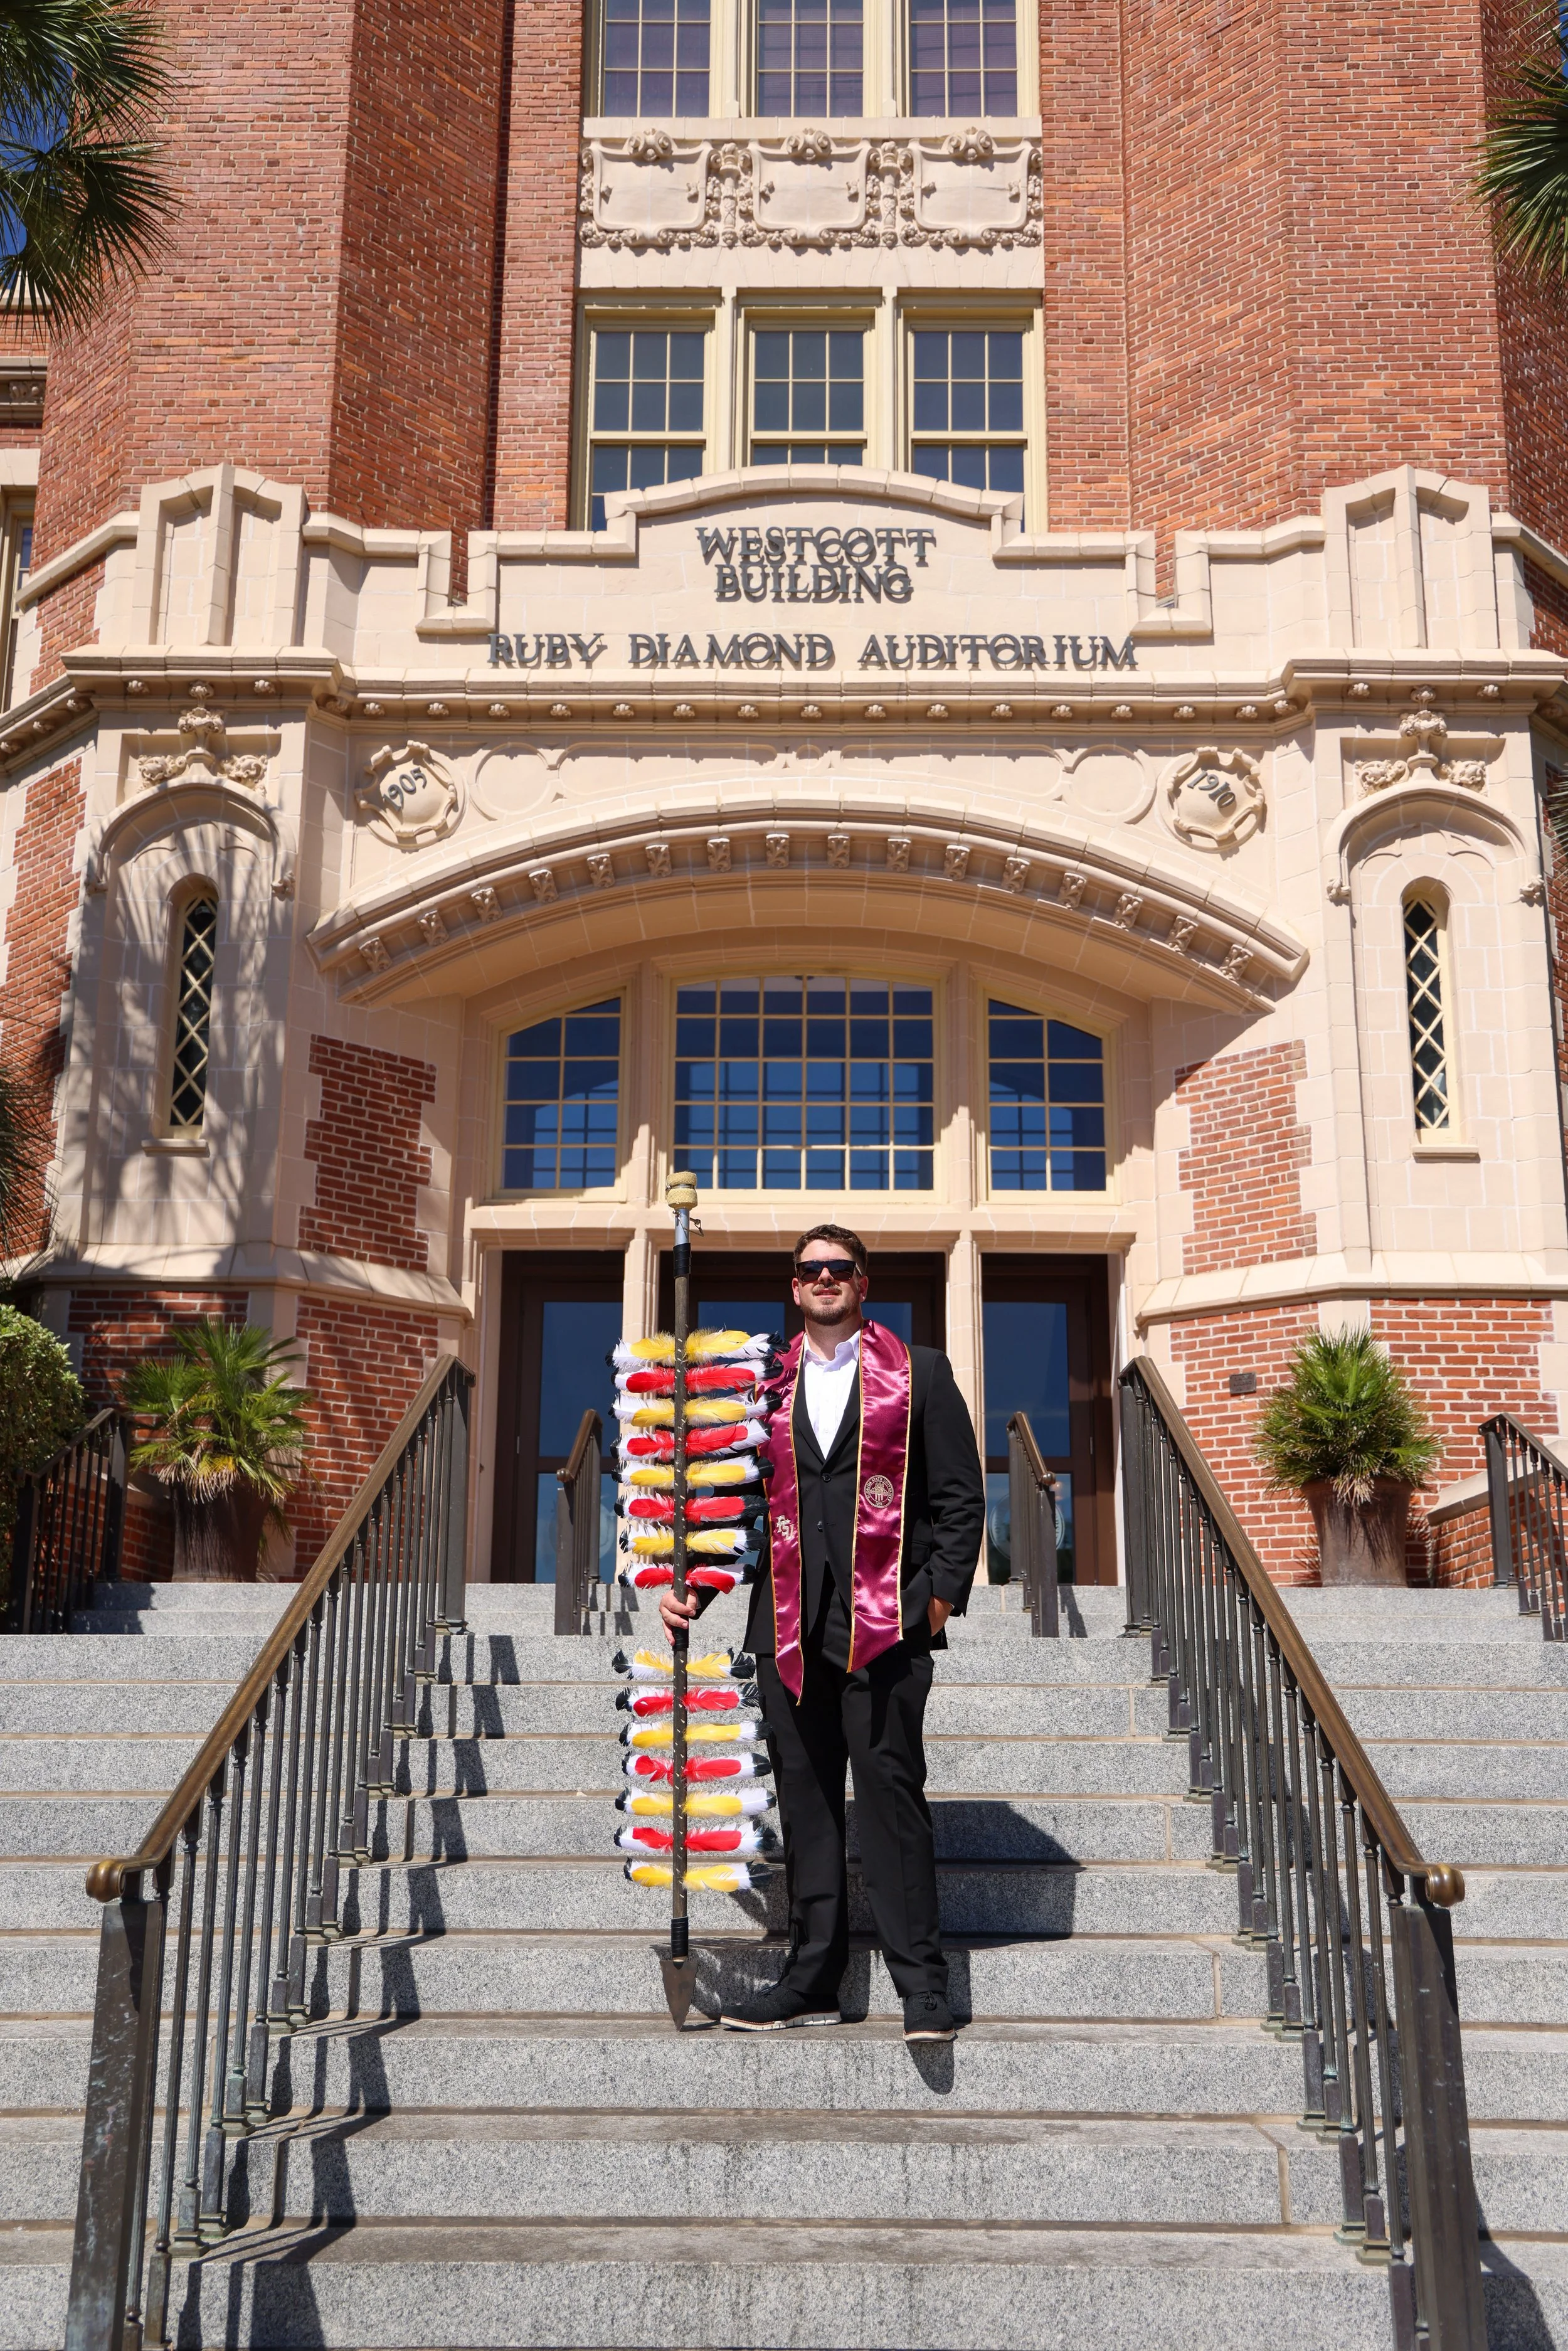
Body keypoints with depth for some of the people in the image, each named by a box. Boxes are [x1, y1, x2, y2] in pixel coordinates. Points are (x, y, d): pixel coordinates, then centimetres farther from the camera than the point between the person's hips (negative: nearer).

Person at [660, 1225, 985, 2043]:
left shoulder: (920, 1373, 7)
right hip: (789, 1621, 4)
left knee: (890, 1792, -5)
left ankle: (922, 1985, 1)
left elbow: (960, 1494, 4)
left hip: (885, 1616, -3)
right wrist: (693, 1586, 5)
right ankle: (811, 1980, 15)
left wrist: (942, 1592, -6)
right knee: (804, 1798, 7)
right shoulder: (765, 1384, 15)